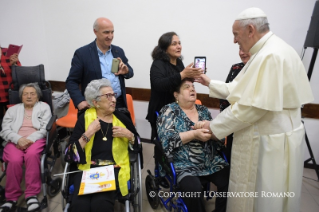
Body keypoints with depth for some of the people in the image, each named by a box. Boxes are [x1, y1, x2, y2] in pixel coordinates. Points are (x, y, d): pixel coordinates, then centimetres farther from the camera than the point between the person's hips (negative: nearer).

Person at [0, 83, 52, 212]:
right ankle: (11, 198, -15)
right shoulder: (13, 109, 21)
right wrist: (19, 139, -12)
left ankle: (32, 194, -28)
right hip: (15, 141, 2)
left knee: (32, 155, -36)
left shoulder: (44, 107, 15)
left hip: (36, 140, -1)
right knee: (14, 160, -31)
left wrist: (30, 139, -13)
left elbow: (45, 128, 3)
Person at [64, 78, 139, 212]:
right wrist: (88, 134, -12)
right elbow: (70, 156, -2)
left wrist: (129, 136, -2)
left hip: (114, 169, 0)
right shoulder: (85, 118, 5)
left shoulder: (122, 118, 7)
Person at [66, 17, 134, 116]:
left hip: (119, 104, 4)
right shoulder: (82, 53, -5)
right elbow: (71, 81, -3)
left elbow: (130, 72, 16)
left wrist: (126, 71, -8)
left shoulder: (118, 51, 8)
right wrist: (80, 101, -18)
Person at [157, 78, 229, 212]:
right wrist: (194, 134, -18)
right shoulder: (169, 111, -1)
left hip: (211, 161, 5)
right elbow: (167, 139, -13)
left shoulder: (203, 110, 13)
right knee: (194, 189, -29)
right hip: (184, 164, -4)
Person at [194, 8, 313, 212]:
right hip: (270, 136, 10)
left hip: (270, 142, -10)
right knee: (254, 193, 22)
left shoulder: (270, 56, -22)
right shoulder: (269, 50, 11)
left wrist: (213, 126, -17)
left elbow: (252, 106, -26)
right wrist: (211, 83, 17)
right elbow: (242, 89, 15)